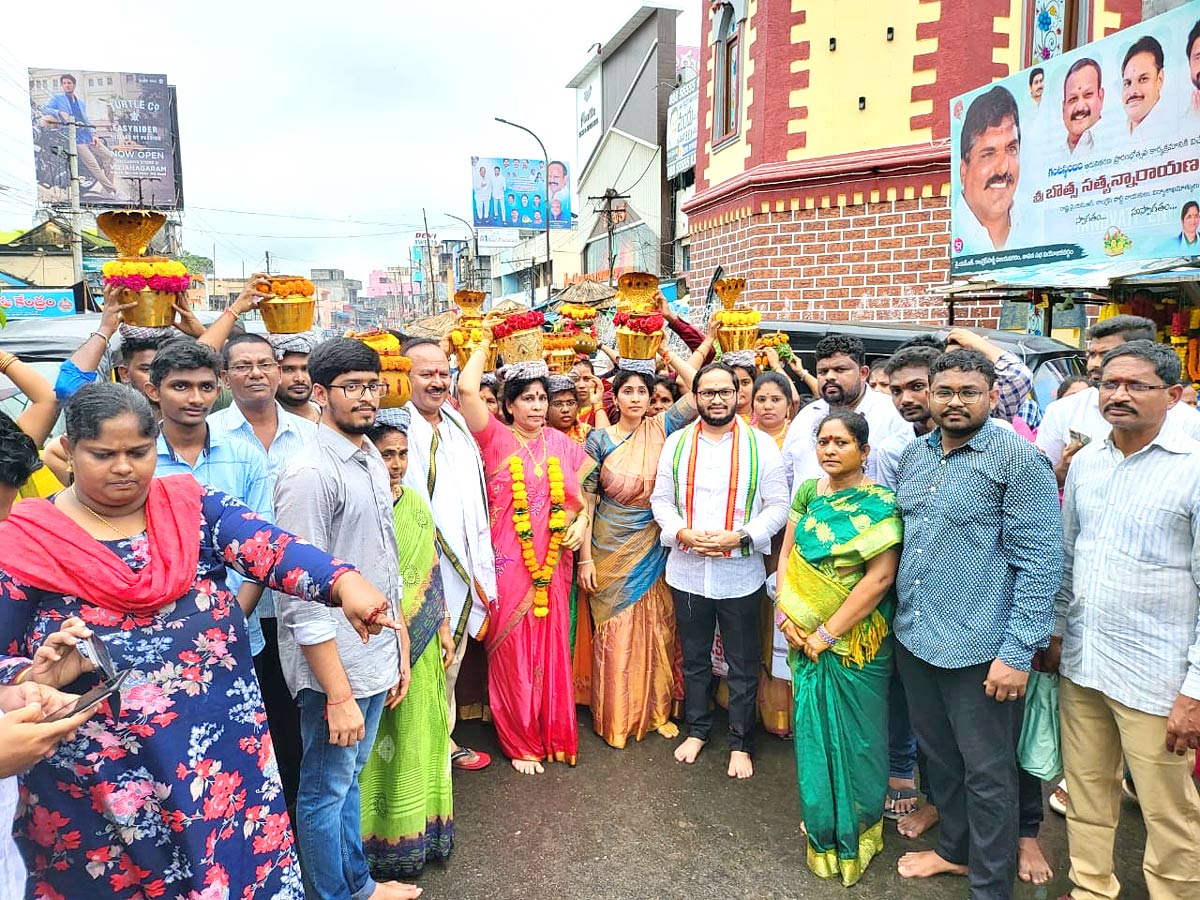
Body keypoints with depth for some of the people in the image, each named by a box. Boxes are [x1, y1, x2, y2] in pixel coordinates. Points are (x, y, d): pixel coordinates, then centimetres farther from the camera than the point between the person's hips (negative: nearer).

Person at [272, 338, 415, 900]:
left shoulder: (373, 459, 7)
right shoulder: (310, 473, -19)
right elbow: (303, 596, -21)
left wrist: (400, 651, 15)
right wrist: (339, 695, -20)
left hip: (376, 657, 8)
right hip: (334, 664, -8)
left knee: (351, 777, 24)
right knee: (326, 789, 12)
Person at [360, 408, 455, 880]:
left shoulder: (416, 504, 8)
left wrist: (443, 627, 12)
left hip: (420, 641, 6)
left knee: (418, 736, 16)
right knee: (378, 743, 6)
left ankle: (420, 831, 31)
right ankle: (381, 840, 23)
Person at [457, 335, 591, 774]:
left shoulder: (562, 444, 10)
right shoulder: (496, 439, -3)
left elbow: (580, 492, 17)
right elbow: (467, 390, -16)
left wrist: (582, 520, -3)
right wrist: (485, 345, -2)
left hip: (552, 561, 4)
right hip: (509, 561, -3)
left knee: (551, 649, 10)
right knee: (512, 652, 5)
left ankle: (554, 734, 27)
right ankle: (520, 743, 21)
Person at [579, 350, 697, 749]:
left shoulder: (660, 429, 0)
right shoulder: (599, 439, -4)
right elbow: (585, 499, -5)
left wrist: (665, 353, -6)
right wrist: (585, 557, -8)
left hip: (652, 547, 2)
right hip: (610, 550, -1)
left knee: (656, 628, 9)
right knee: (615, 632, 6)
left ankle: (657, 710, 26)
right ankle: (616, 717, 21)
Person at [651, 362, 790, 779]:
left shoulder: (761, 445, -4)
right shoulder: (676, 443, 3)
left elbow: (778, 505, -4)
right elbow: (661, 499, 5)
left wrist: (740, 536, -18)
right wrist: (683, 533, -13)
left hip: (740, 574, -2)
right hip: (687, 570, 2)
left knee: (743, 666, 10)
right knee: (694, 658, 18)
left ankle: (740, 743, 28)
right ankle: (696, 729, 37)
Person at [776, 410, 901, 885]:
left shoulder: (880, 504, -13)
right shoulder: (808, 493, 3)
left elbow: (879, 577, -19)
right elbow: (787, 557, 7)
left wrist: (827, 633, -17)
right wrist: (786, 616, -6)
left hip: (857, 642, -4)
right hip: (806, 638, 4)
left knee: (856, 737, 10)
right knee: (813, 732, 14)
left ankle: (856, 836, 32)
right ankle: (822, 831, 34)